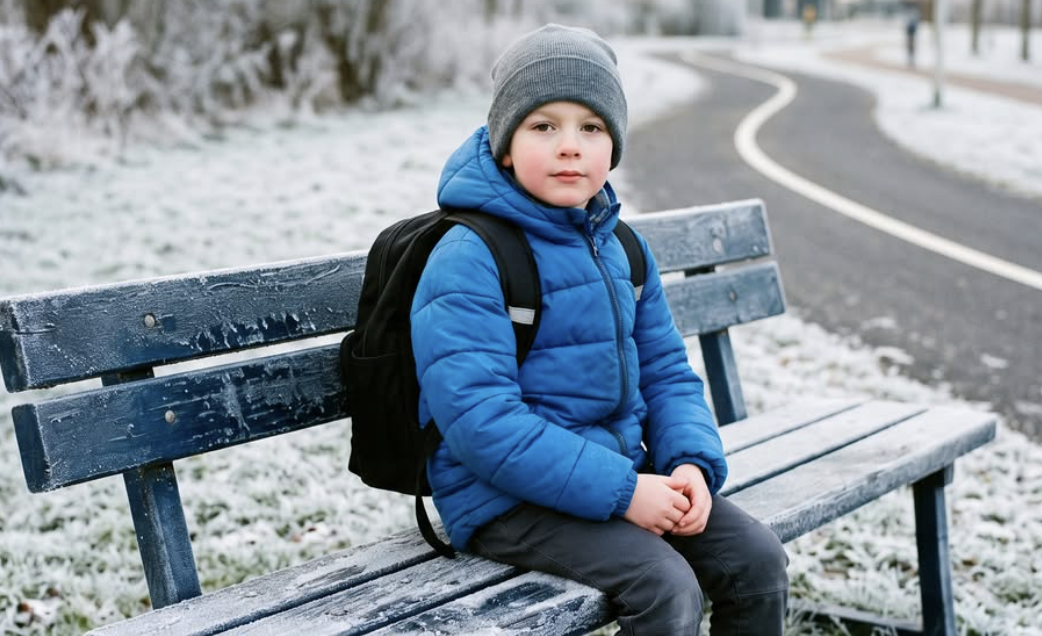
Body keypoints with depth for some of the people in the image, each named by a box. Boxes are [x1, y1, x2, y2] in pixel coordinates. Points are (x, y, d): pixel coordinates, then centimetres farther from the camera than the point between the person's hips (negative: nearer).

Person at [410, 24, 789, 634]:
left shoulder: (621, 247, 9)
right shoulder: (468, 261, -17)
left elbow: (666, 372, 14)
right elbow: (483, 422, -24)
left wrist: (692, 463, -7)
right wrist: (622, 491, -25)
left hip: (623, 470, 8)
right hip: (508, 497, -7)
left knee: (757, 557, -3)